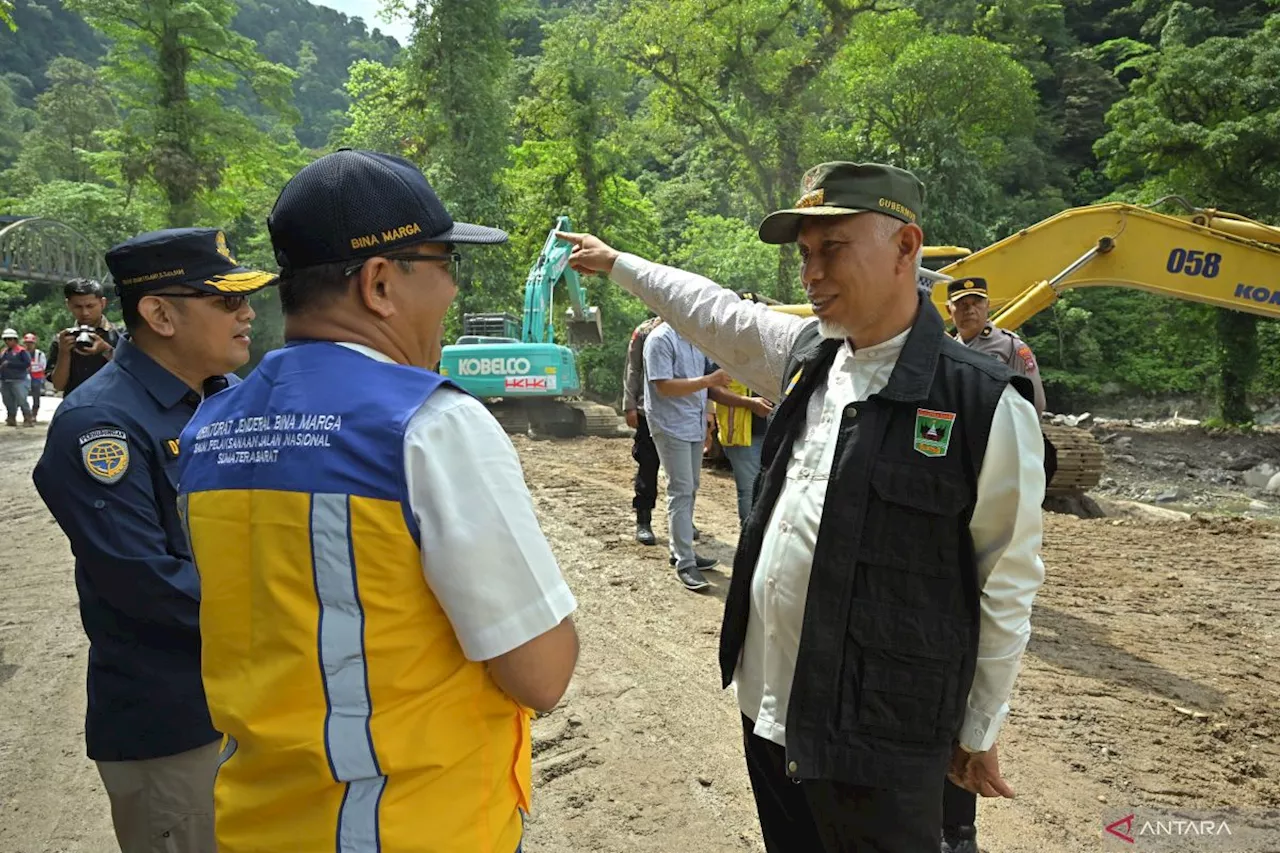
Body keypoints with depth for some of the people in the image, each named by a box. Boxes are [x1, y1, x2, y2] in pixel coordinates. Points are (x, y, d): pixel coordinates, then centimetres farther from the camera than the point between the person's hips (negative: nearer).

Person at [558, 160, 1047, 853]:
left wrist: (980, 732, -2)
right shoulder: (809, 355, 2)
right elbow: (712, 311, 19)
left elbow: (1006, 587, -9)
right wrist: (616, 264, 29)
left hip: (877, 736, -6)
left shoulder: (986, 405, -16)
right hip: (766, 706, 7)